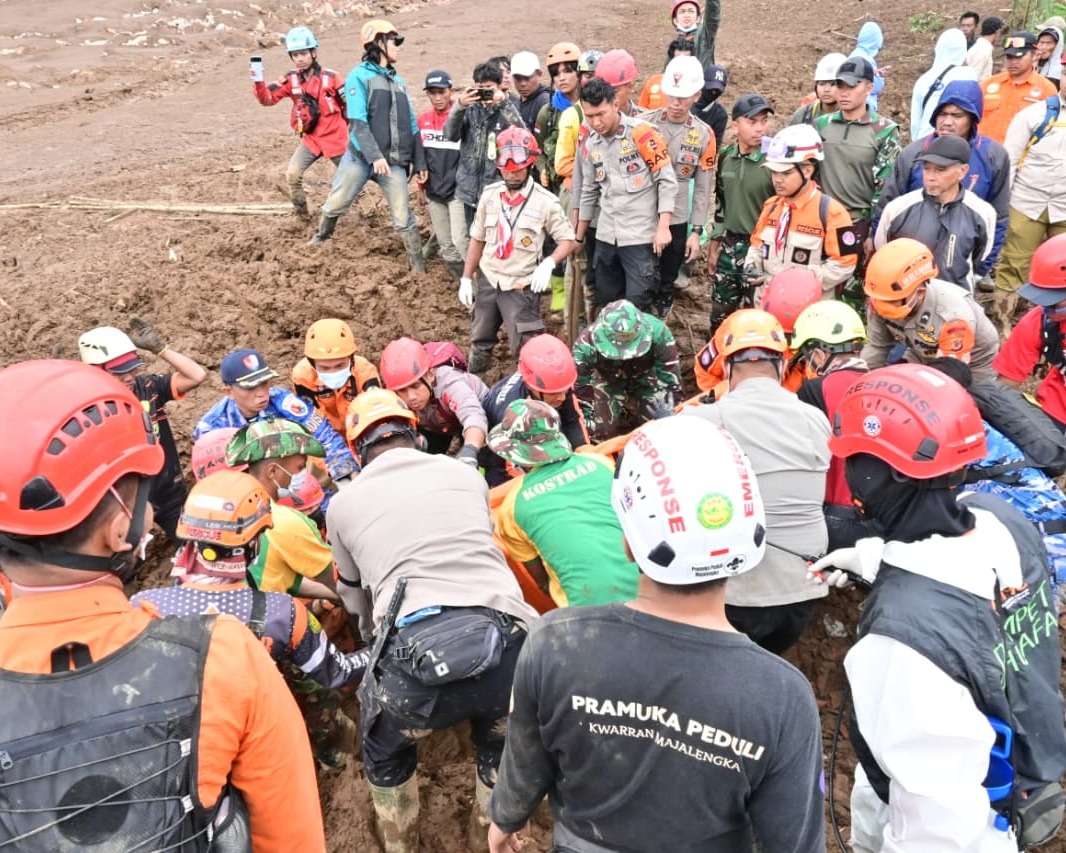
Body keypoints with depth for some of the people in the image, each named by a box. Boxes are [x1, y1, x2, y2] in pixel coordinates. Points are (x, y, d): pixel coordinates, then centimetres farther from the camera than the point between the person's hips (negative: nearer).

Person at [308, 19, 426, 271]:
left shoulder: (398, 80, 15)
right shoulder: (359, 76, -3)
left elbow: (411, 124, 17)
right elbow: (357, 122, -14)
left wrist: (419, 162, 11)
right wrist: (374, 155, -25)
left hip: (394, 162, 4)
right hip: (360, 157, -3)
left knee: (403, 219, 1)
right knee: (335, 204, 7)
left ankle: (419, 267, 9)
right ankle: (321, 237, 35)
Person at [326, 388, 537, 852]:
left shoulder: (344, 502, 20)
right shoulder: (466, 474, 21)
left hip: (414, 654, -1)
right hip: (507, 644, 2)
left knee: (384, 750, 34)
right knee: (501, 747, 35)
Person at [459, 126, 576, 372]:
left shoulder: (545, 202, -12)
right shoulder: (490, 194, 0)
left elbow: (569, 240, -8)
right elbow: (477, 239, 7)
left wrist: (548, 263, -28)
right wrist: (466, 278, 6)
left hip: (522, 286, -5)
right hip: (488, 281, 5)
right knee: (479, 343, 22)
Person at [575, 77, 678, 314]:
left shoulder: (641, 133, -10)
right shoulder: (590, 144, 8)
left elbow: (667, 180, -9)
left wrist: (663, 227, -16)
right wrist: (579, 237, 21)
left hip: (641, 236, -6)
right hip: (606, 237, 6)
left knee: (637, 306, -4)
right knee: (606, 303, 14)